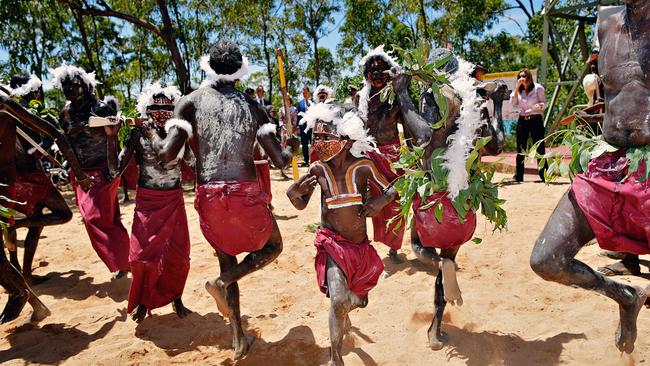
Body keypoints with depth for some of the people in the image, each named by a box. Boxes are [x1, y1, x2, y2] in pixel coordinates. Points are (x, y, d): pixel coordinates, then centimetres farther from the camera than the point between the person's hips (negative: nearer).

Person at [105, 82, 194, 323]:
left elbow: (194, 163, -10)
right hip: (147, 201, -1)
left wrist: (187, 138, -18)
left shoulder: (179, 132, 0)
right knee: (142, 255, -4)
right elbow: (115, 170, -6)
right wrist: (111, 137, -13)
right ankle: (143, 300, 22)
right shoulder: (138, 134, -4)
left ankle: (175, 298, 27)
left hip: (174, 201, 1)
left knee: (178, 254, 3)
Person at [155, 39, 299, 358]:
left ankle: (239, 340, 24)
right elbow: (280, 161, 2)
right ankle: (221, 283, 2)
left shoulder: (191, 101, 5)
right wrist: (292, 148, 24)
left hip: (208, 196, 2)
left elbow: (167, 154, -6)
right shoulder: (253, 106, 7)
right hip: (246, 193, -2)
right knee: (272, 246, 26)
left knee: (227, 260, 23)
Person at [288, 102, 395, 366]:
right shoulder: (318, 170, -11)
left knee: (357, 297, 20)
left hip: (361, 245, 3)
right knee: (339, 300, -22)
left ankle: (343, 318, 59)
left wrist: (381, 200, -19)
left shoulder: (363, 166, -13)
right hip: (332, 242, -2)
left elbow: (391, 189, 2)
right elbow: (301, 205, 2)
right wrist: (293, 193, -20)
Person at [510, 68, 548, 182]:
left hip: (536, 120, -4)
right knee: (520, 149, 5)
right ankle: (518, 176, 10)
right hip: (522, 120, 4)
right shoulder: (519, 90, 11)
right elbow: (513, 102, 0)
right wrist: (516, 88, -4)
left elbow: (544, 103, -3)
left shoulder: (538, 88, -2)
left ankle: (544, 174, 1)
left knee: (540, 148, -4)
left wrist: (540, 105, -26)